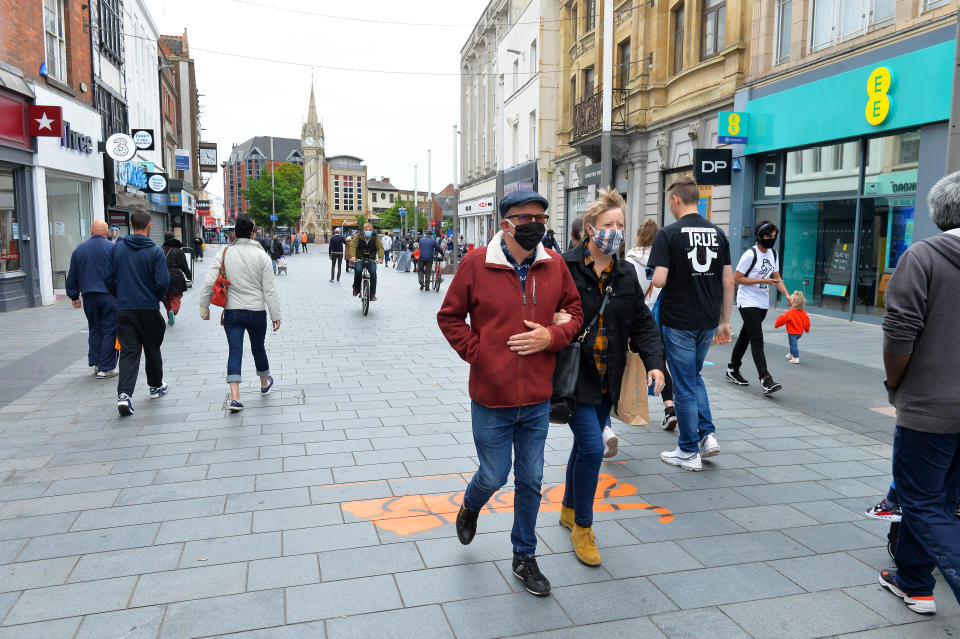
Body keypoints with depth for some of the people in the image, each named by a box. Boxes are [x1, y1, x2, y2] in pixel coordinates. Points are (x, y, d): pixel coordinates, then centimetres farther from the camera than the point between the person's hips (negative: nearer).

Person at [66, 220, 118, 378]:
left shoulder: (79, 250, 10)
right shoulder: (113, 248, -5)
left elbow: (72, 277, 15)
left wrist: (74, 297, 23)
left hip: (89, 297, 4)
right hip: (110, 297, -4)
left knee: (94, 330, 17)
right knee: (109, 331, 0)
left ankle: (95, 363, 17)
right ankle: (106, 368, 1)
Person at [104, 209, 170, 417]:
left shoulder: (118, 248, 2)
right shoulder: (155, 251, -10)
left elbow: (108, 278, 5)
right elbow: (162, 282, -14)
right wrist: (159, 297, 7)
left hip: (124, 310, 2)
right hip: (149, 309, -2)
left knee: (128, 352, 2)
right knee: (152, 349, 15)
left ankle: (124, 394, -15)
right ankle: (156, 387, 31)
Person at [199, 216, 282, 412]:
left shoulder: (223, 254, -4)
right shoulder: (261, 256, -7)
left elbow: (208, 283, -7)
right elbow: (270, 289, -7)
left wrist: (204, 308, 5)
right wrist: (276, 315, -2)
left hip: (232, 312, 1)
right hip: (256, 312, -1)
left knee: (234, 351, 2)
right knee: (258, 348, 17)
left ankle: (235, 397, -8)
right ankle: (265, 383, 40)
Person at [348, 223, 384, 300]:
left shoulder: (375, 237, -4)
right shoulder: (358, 236, -4)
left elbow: (380, 247, -16)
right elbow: (353, 246, -15)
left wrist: (380, 258, -35)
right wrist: (352, 256, -35)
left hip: (371, 260, 0)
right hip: (359, 259, 0)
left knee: (373, 272, -23)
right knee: (358, 270, -28)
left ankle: (372, 294, -13)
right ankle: (356, 288, -2)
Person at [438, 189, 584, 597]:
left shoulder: (554, 265, 0)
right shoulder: (477, 264, -9)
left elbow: (574, 311, 10)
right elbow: (449, 316, 0)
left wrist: (552, 336, -10)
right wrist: (475, 353, -10)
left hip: (537, 399, 3)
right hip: (490, 398, -3)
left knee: (531, 481, 13)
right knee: (493, 477, 8)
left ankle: (525, 558, 33)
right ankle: (470, 509, 45)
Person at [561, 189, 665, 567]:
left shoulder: (625, 275, 6)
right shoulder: (565, 268, -13)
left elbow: (642, 323, 9)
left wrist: (654, 362, -4)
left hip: (607, 380, 6)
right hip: (573, 377, -6)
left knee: (586, 445, 18)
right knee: (592, 447, -11)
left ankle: (569, 509, 40)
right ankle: (582, 526, 10)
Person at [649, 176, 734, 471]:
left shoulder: (668, 234, -12)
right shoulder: (718, 233, 5)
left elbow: (659, 280, -21)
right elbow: (728, 282, 6)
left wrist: (656, 278, 4)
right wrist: (725, 321, 13)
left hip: (678, 322, -5)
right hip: (708, 321, 6)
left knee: (684, 385, 4)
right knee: (694, 376, 24)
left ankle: (688, 452, 14)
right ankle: (707, 434, 15)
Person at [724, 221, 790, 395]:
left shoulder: (773, 254, 10)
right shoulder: (750, 255, -14)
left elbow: (776, 278, 15)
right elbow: (736, 279, -14)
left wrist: (787, 295, -1)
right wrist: (762, 281, -19)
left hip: (763, 304, 8)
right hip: (748, 303, -8)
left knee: (745, 337, 16)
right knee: (757, 341, -13)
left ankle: (732, 371, 27)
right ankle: (766, 380, -18)